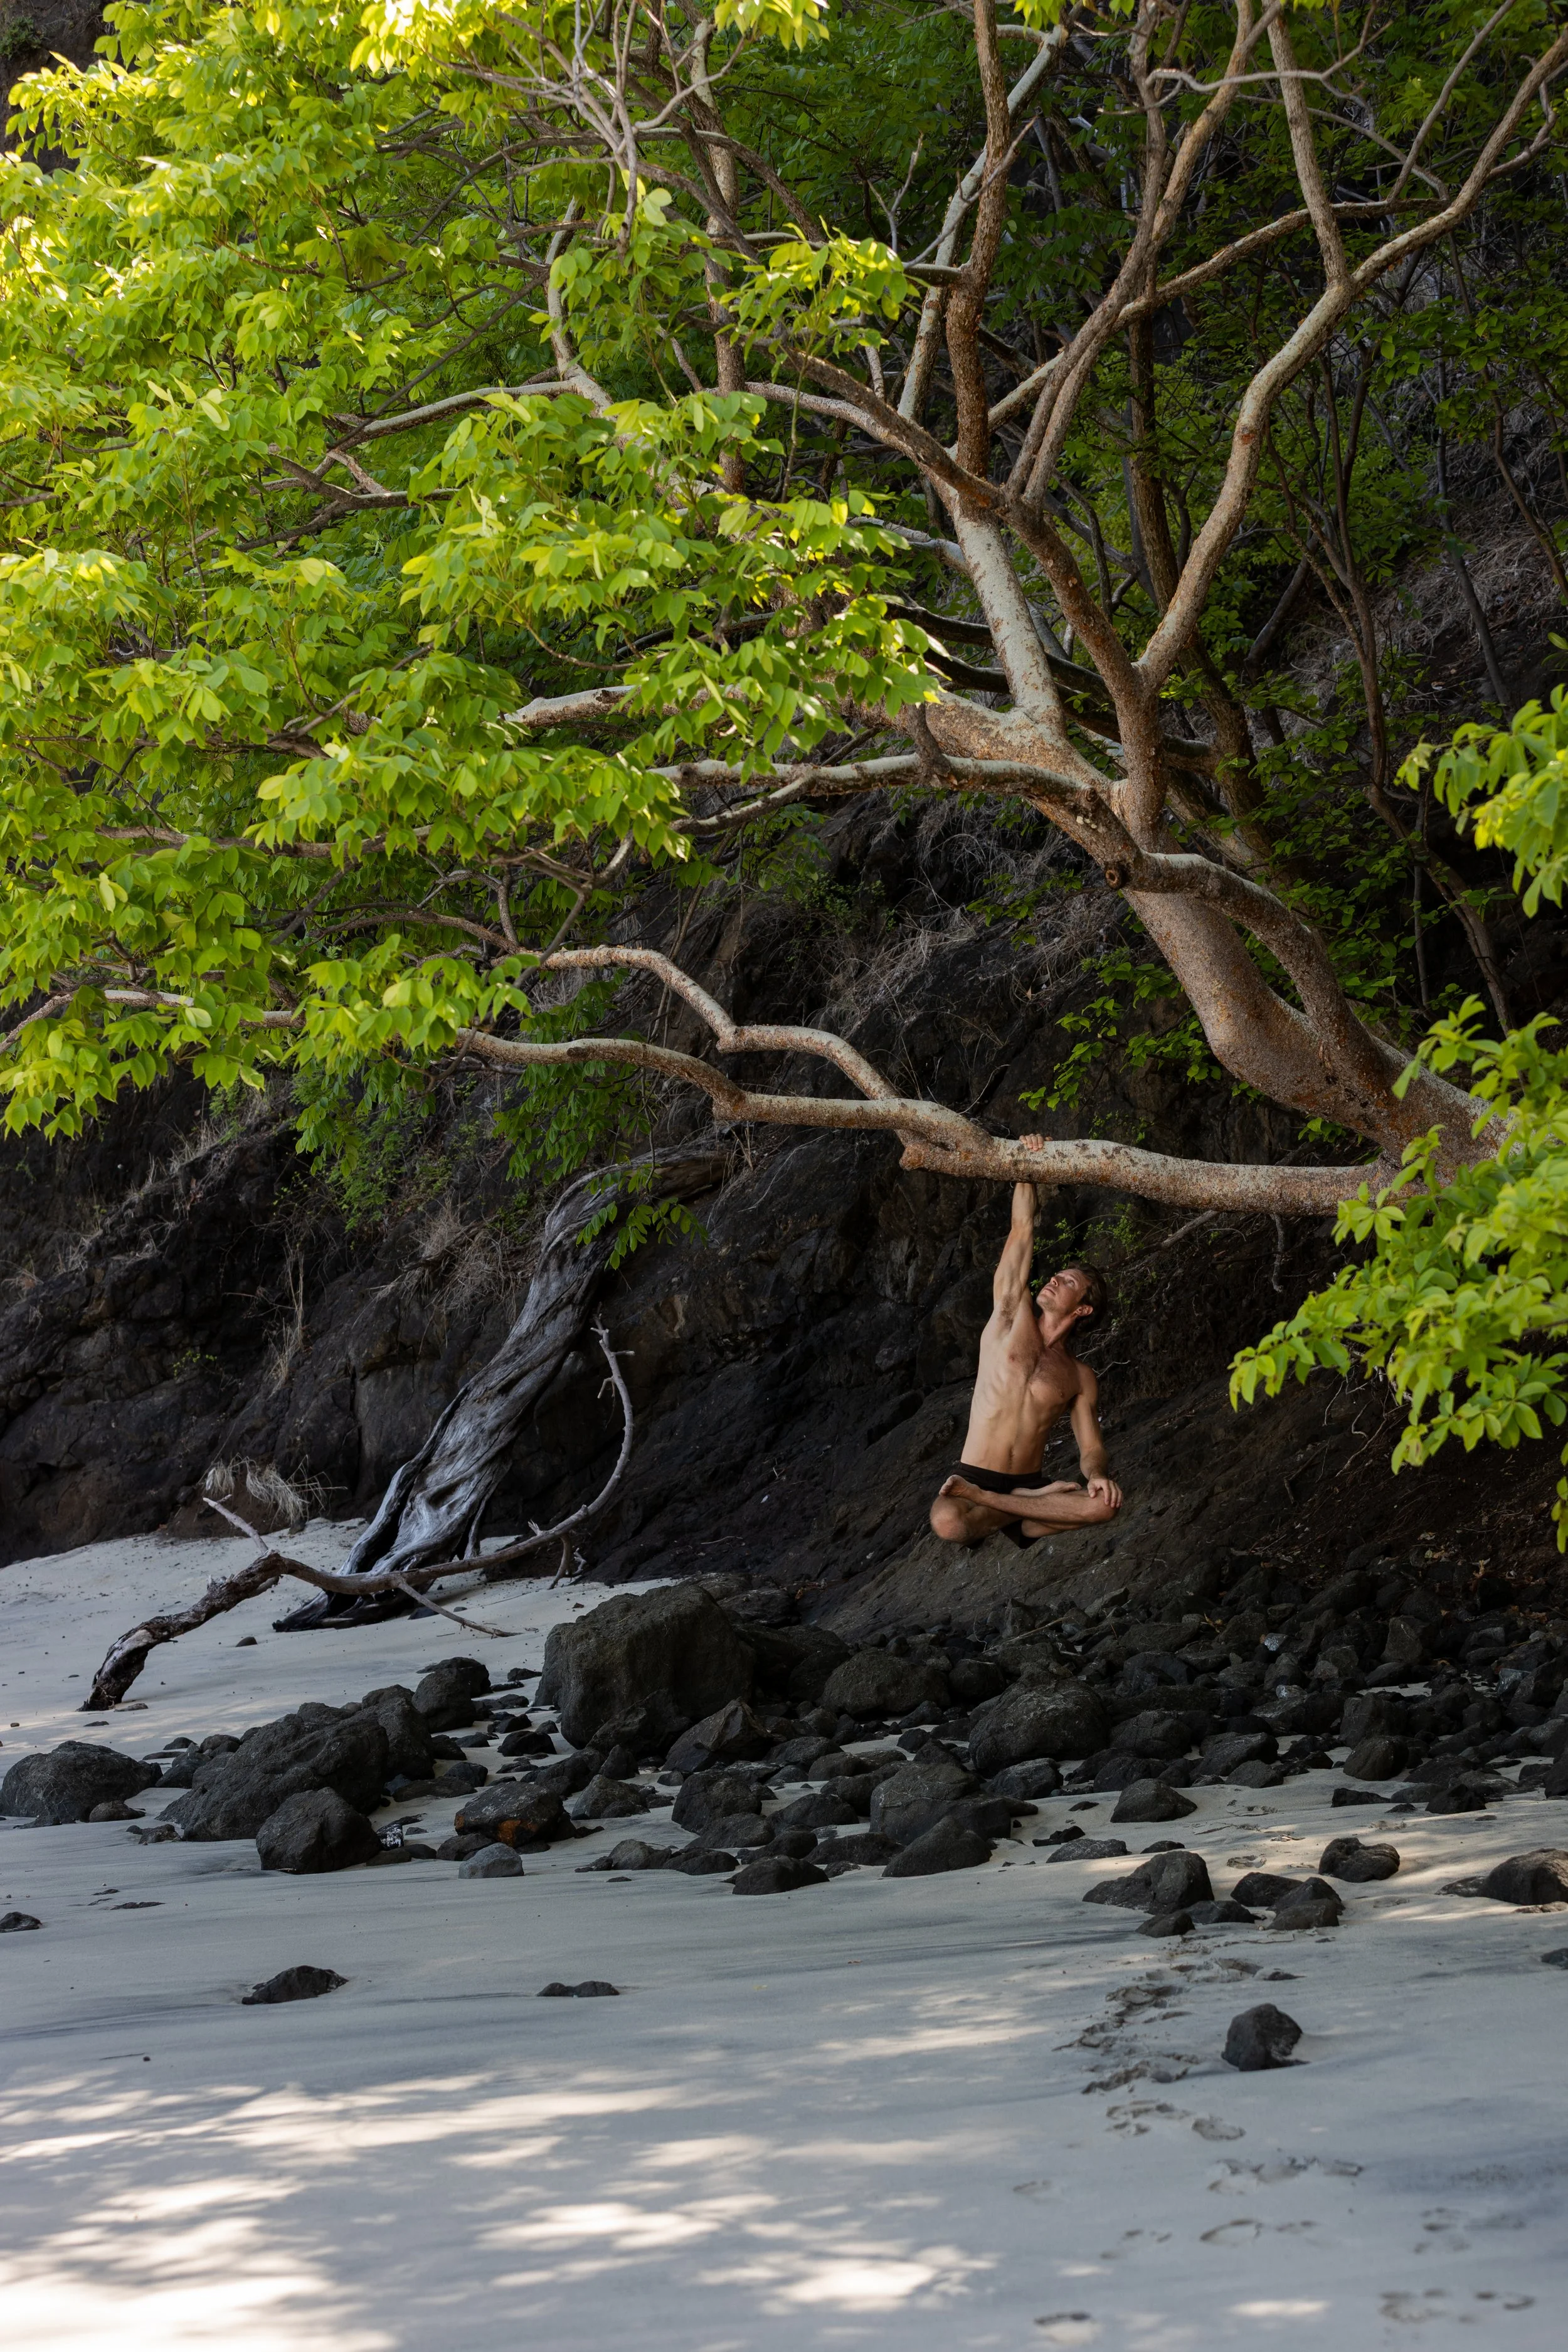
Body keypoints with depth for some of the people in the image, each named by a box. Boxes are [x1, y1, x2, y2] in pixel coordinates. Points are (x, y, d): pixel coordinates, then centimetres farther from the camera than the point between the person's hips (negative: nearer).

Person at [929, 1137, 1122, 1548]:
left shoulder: (1080, 1378, 10)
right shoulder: (1011, 1317, 7)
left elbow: (1091, 1447, 6)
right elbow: (1022, 1231, 2)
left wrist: (1099, 1475, -18)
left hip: (1030, 1480, 2)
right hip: (973, 1477, -2)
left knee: (1105, 1504, -30)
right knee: (947, 1523, -39)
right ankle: (1037, 1503, -11)